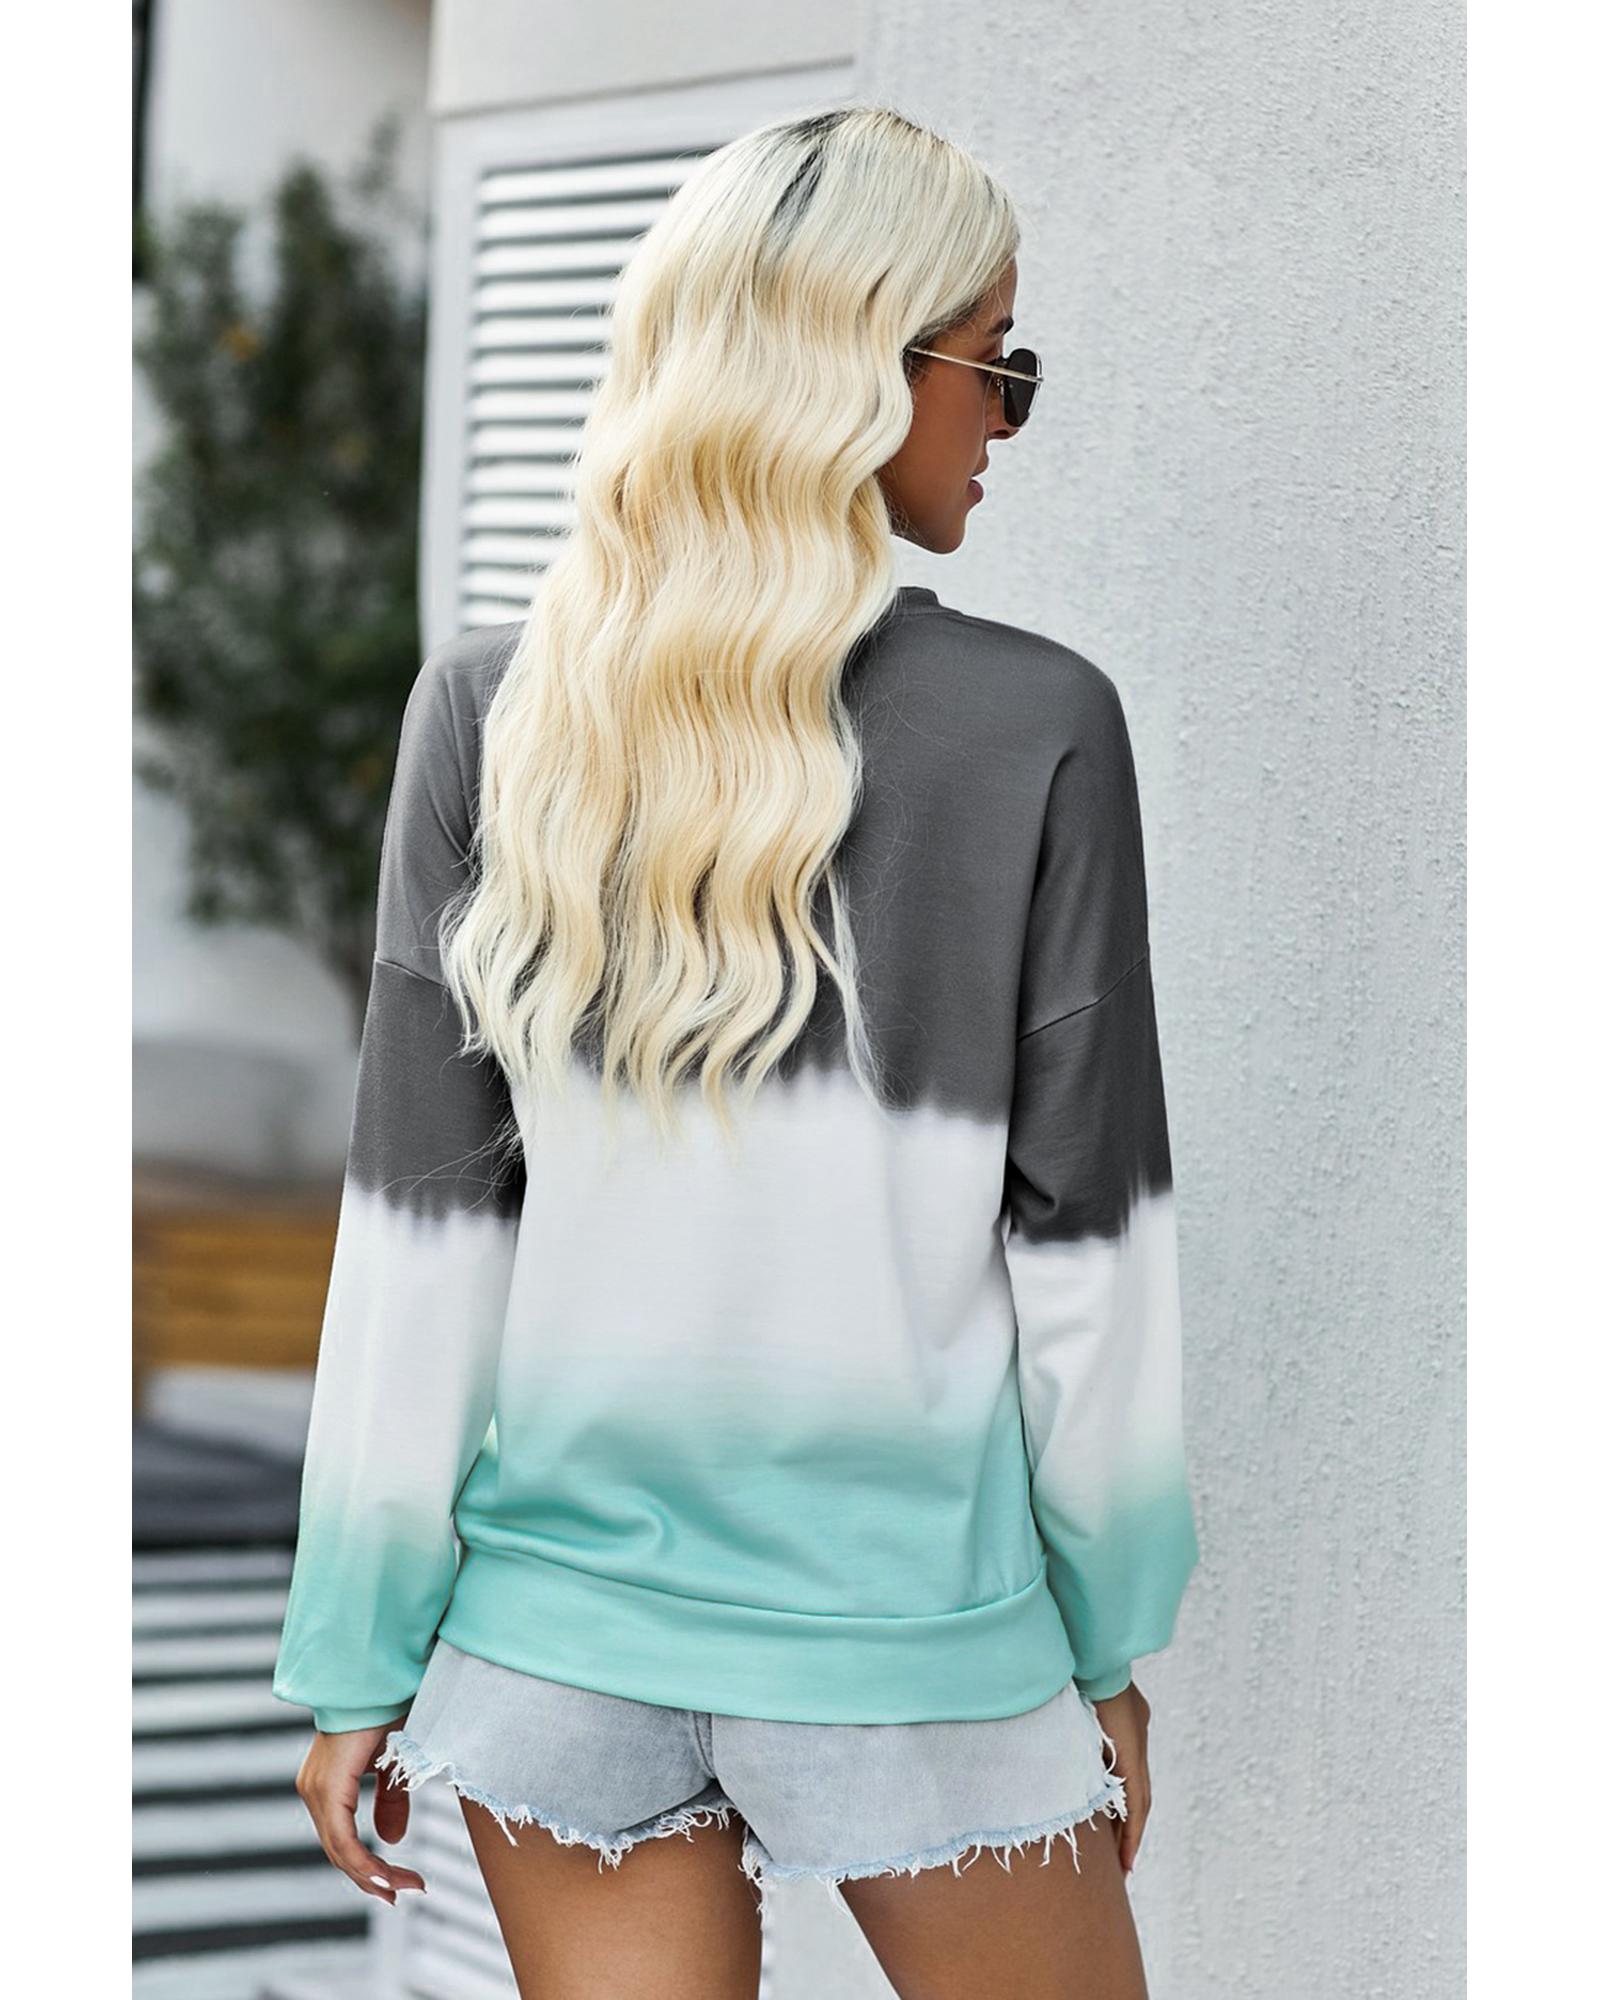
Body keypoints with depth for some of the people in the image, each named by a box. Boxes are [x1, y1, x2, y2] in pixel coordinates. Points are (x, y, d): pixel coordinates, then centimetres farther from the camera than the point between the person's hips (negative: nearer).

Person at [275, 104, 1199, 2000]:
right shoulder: (1035, 728, -10)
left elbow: (424, 1223, -4)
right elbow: (1085, 1243, -5)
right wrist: (1114, 1635, 7)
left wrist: (357, 1653, 4)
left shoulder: (489, 711, -5)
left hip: (559, 1612, 2)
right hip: (906, 1625, -2)